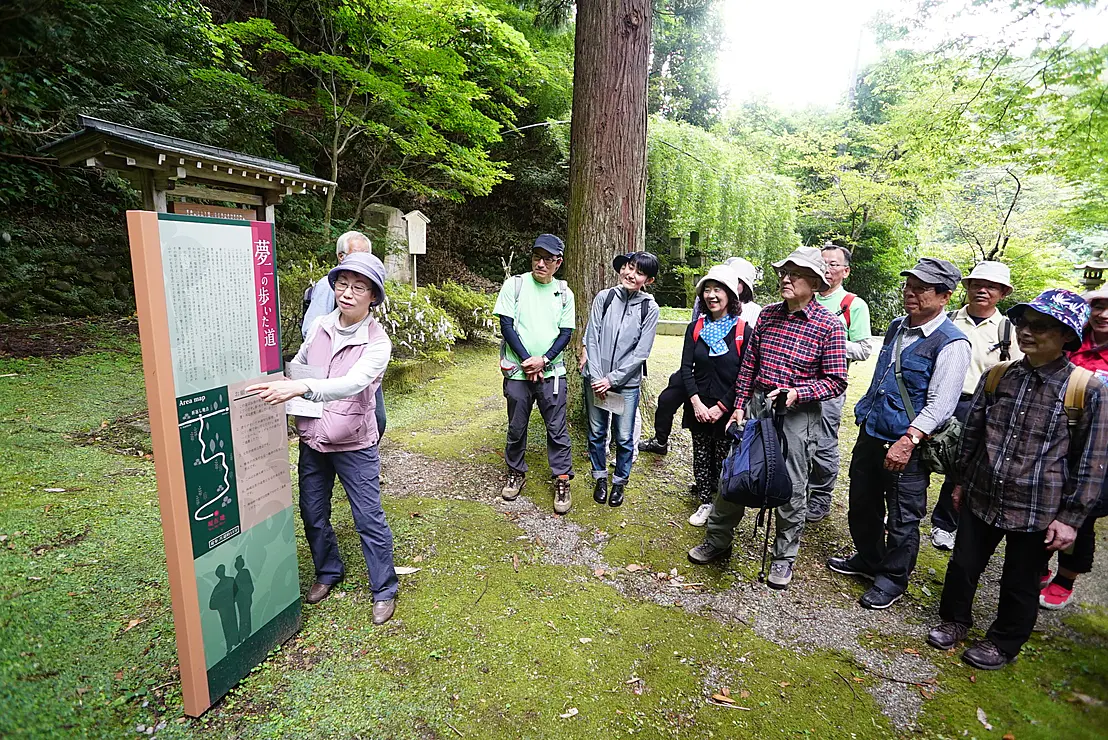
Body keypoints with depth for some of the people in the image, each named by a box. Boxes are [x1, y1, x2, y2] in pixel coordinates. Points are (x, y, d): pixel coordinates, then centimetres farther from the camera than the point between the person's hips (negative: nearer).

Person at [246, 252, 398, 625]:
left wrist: (300, 387, -49)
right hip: (312, 439, 6)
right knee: (313, 514, 18)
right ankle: (328, 571, 44)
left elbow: (351, 384, -36)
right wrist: (279, 386, 0)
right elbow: (297, 364, 15)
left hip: (354, 444, -5)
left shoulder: (377, 343, -19)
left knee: (369, 520, 4)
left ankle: (384, 589, 25)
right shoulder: (320, 326, -3)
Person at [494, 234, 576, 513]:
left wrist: (543, 360, -12)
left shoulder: (564, 292, 5)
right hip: (518, 371, 0)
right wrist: (526, 361, -11)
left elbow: (566, 333, 2)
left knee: (557, 429, 4)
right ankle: (516, 473, 31)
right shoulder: (515, 284, -1)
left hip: (552, 371, 1)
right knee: (516, 428, 11)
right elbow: (506, 326, -5)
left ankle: (562, 480, 18)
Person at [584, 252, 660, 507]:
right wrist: (596, 378, -10)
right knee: (597, 433, 13)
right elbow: (591, 339, -3)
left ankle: (620, 481, 31)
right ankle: (600, 477, 34)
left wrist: (611, 379, -12)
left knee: (624, 438, 8)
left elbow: (641, 352, -8)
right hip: (596, 380, 1)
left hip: (627, 383, -1)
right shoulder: (604, 298, -3)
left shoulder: (649, 308, -6)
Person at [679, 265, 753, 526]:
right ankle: (705, 503, 29)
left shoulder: (744, 331, -7)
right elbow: (686, 368, -2)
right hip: (699, 409, 3)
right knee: (701, 458, 13)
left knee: (723, 461, 6)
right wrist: (696, 402, -13)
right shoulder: (695, 328, 3)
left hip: (727, 411, -3)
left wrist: (721, 407, -13)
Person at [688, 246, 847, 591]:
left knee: (791, 488, 8)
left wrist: (796, 393, -21)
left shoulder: (829, 326, -10)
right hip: (757, 405, 4)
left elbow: (836, 381, -7)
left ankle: (784, 557, 29)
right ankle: (718, 540, 27)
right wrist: (740, 405, 7)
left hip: (798, 414, -4)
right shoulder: (768, 314, 4)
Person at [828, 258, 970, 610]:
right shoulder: (897, 327, 9)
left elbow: (940, 404, -20)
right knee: (862, 505, 20)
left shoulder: (951, 343, -15)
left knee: (902, 518, 9)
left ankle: (893, 578, 28)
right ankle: (867, 559, 41)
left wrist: (908, 441, -27)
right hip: (871, 434, 8)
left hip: (907, 446, -7)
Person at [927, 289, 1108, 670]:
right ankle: (954, 620, 40)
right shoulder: (996, 376, -1)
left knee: (1020, 583, 16)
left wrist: (1070, 518, -7)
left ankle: (1003, 643, 38)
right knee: (963, 566, 16)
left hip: (1038, 512, -3)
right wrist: (961, 482, 14)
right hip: (980, 499, 3)